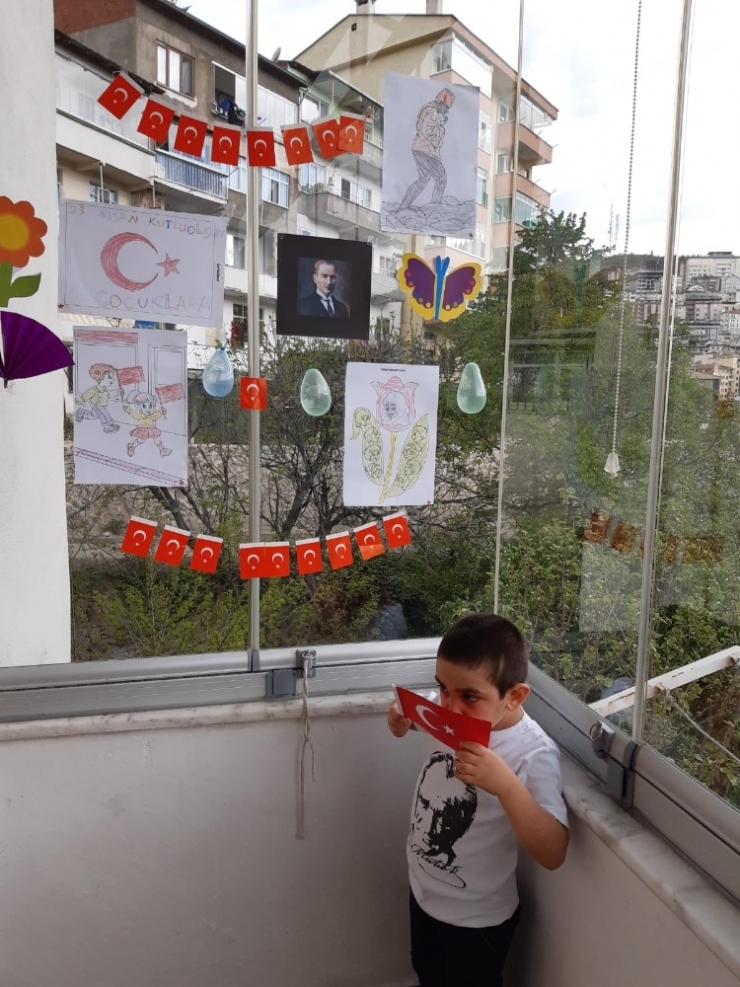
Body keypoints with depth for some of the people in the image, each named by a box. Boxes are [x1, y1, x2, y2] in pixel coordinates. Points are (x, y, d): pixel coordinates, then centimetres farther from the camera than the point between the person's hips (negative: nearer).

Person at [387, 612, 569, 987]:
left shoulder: (533, 754, -32)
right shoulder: (448, 713, -16)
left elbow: (552, 854, -36)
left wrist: (506, 785, -50)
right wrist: (403, 720, -16)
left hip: (476, 918, -5)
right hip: (423, 892, 6)